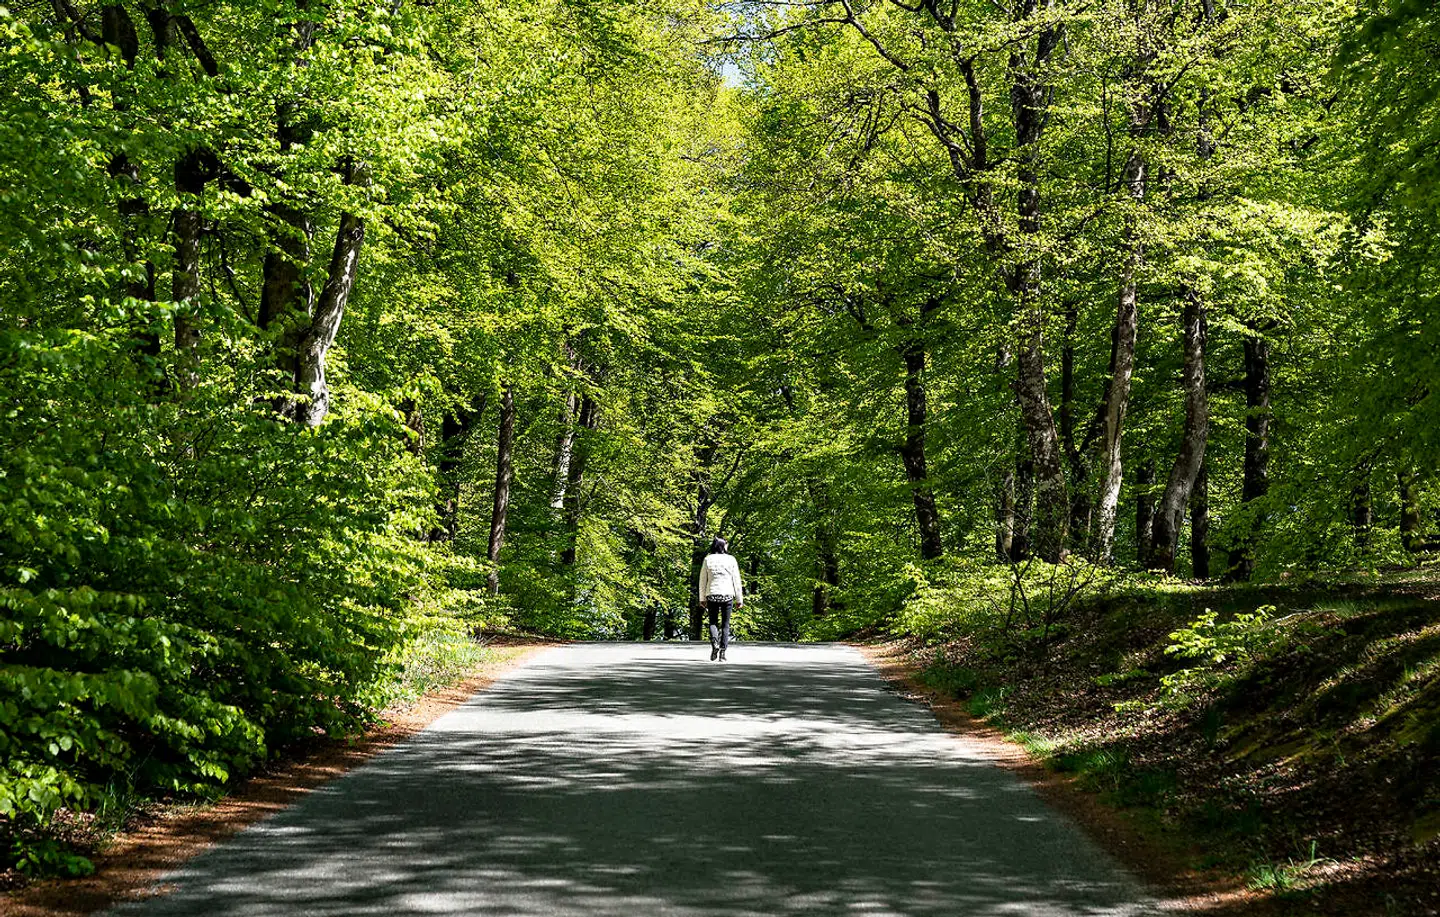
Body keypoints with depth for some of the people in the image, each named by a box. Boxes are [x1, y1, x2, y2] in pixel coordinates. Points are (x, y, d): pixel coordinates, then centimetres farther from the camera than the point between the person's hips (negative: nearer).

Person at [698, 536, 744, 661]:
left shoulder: (708, 560, 3)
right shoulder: (731, 559, 1)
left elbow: (703, 580, 6)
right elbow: (736, 581, 3)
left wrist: (702, 599, 13)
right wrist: (739, 599, 8)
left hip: (712, 595, 1)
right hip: (728, 595, -1)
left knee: (713, 622, 11)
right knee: (725, 624, 6)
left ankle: (714, 643, -16)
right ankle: (722, 652, 1)